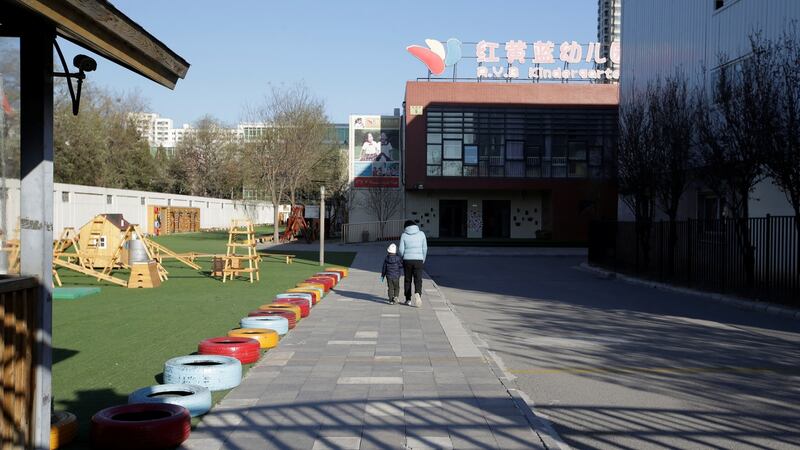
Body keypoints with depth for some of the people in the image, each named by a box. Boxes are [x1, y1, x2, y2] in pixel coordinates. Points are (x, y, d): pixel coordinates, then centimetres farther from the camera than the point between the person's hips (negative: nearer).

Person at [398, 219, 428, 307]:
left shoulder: (404, 235, -1)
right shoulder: (421, 234, 2)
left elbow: (401, 250, -4)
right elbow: (424, 249, 4)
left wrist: (401, 256, 18)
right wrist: (423, 260, 17)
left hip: (407, 260, 0)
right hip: (418, 260, 0)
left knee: (407, 280, 14)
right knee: (418, 280, 1)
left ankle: (408, 300, 18)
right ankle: (417, 293, -27)